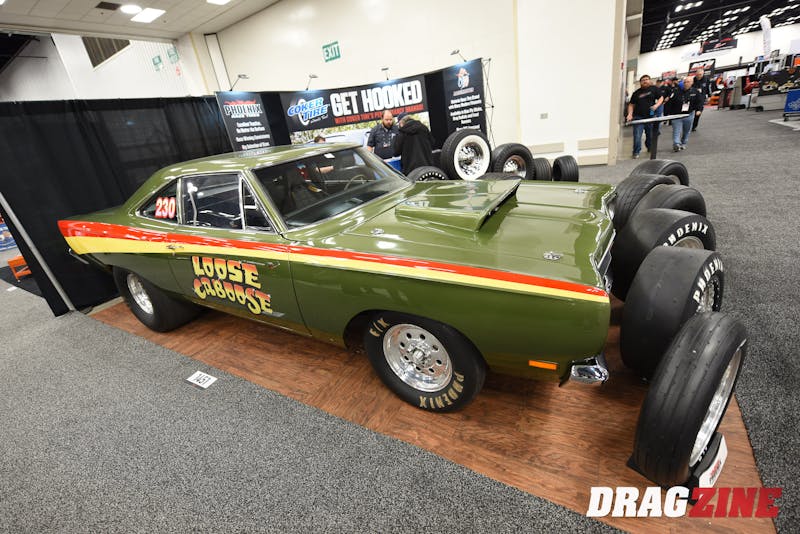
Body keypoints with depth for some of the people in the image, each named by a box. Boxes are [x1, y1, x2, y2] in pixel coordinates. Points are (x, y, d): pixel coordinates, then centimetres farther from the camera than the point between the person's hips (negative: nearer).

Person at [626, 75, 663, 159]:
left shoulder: (654, 89, 5)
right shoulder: (636, 93, 5)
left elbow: (661, 98, 7)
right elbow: (631, 104, 8)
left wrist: (656, 105, -12)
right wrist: (630, 114, -8)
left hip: (651, 116, 1)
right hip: (638, 117, -1)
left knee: (651, 135, 12)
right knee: (637, 136, -10)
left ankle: (650, 148, 33)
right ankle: (636, 152, 0)